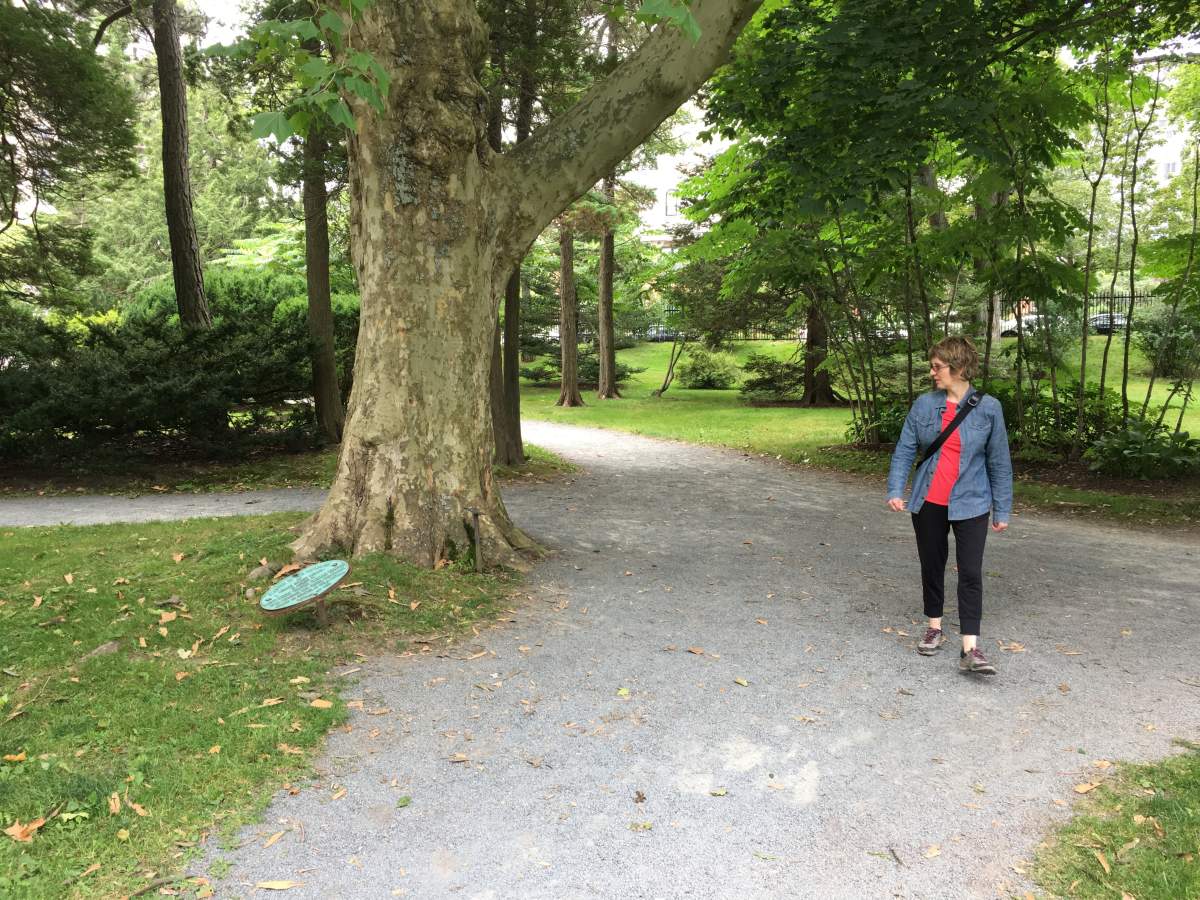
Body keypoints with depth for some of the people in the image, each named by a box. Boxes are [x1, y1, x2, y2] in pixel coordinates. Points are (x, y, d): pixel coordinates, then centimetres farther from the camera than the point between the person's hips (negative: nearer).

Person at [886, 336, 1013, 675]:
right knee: (931, 568, 13)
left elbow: (999, 462, 0)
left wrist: (1002, 509, 1)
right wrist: (895, 490, -10)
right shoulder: (923, 405, 0)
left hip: (970, 504, -2)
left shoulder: (988, 408, -5)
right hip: (928, 504, 2)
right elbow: (904, 450, 2)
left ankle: (970, 649, -5)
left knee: (971, 573, -7)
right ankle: (934, 628, 31)